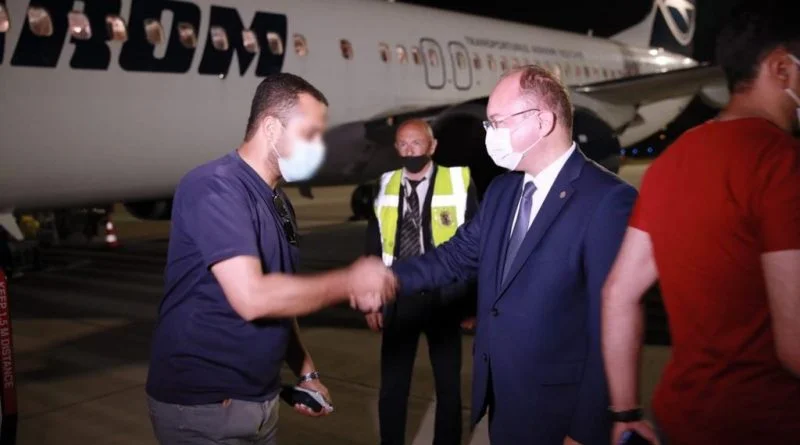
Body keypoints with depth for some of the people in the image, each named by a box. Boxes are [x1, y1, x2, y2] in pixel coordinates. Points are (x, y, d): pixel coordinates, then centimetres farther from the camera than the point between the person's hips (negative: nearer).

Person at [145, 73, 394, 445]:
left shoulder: (278, 202, 10)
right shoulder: (215, 188, -19)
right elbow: (253, 298, -29)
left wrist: (305, 372, 6)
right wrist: (349, 282, -19)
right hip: (203, 405, -8)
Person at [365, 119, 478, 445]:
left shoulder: (458, 181, -7)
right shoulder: (386, 186, 3)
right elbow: (374, 247, 8)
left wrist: (472, 301, -6)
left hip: (443, 298, -2)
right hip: (397, 299, 3)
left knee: (448, 387, 13)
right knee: (392, 387, 11)